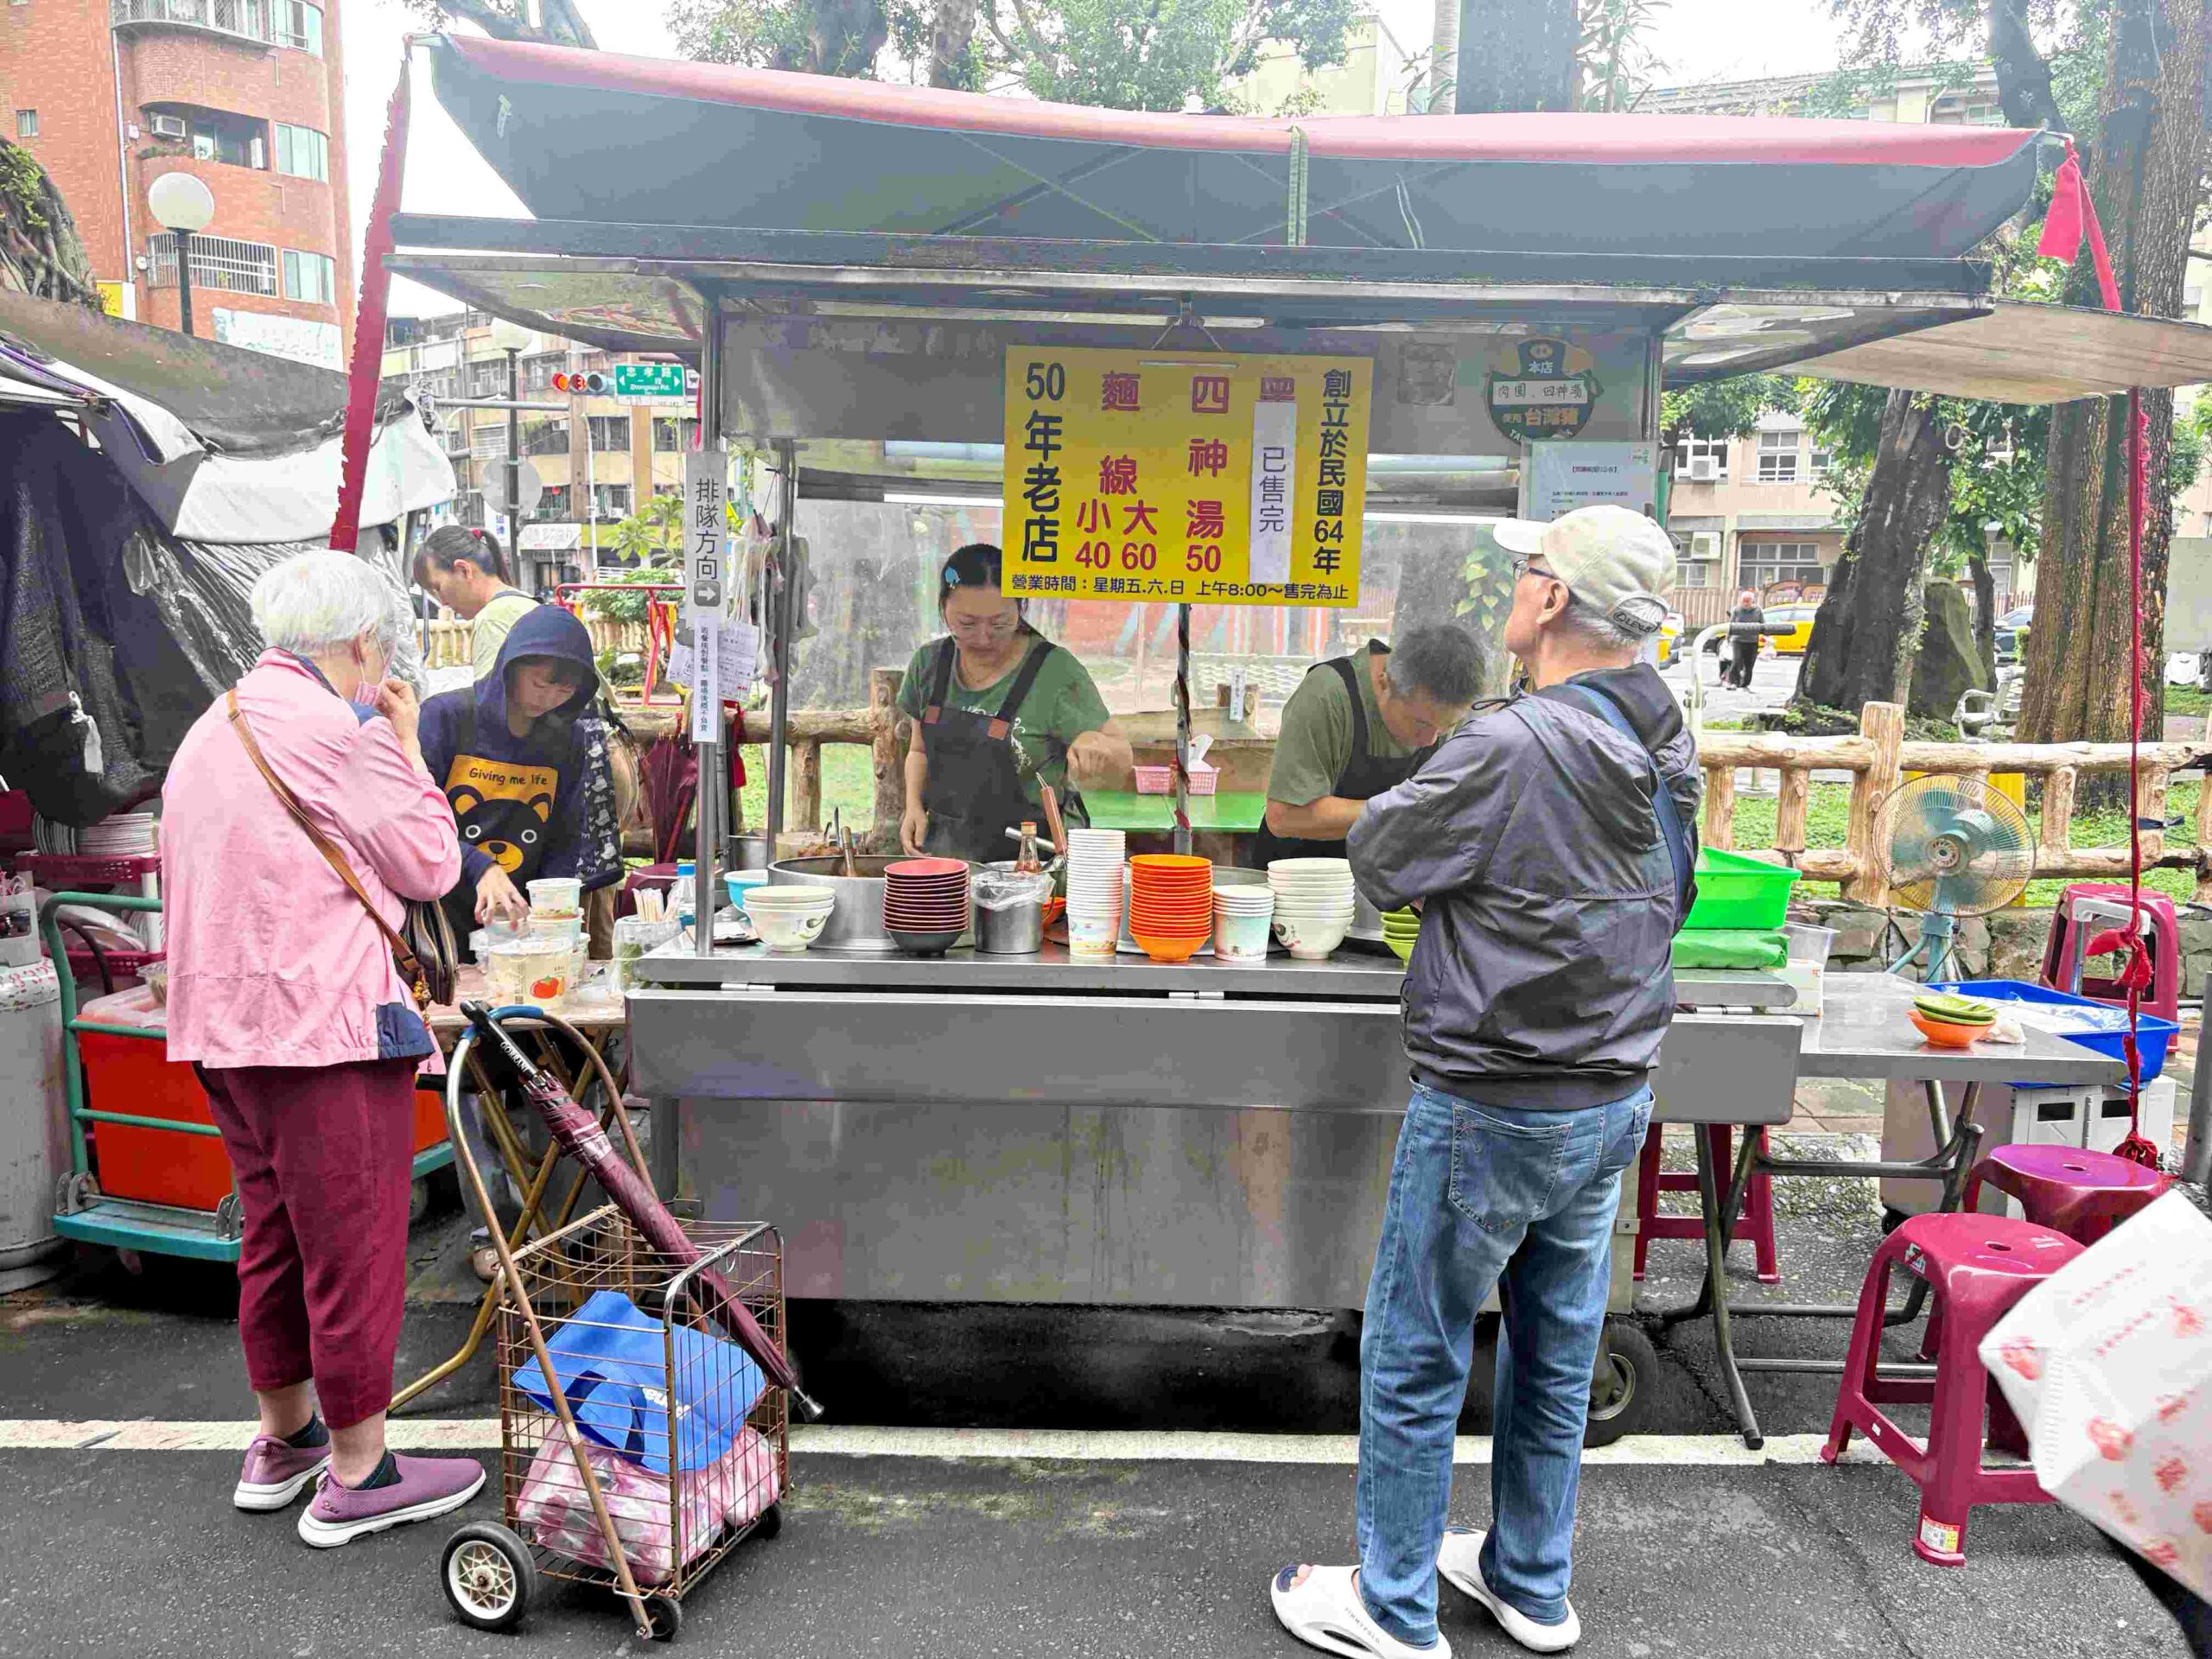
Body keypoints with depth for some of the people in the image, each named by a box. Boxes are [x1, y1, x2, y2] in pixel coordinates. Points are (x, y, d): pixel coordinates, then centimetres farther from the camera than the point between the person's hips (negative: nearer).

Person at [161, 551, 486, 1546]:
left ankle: (283, 1441, 34)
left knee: (273, 1238, 20)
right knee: (354, 1249, 0)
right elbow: (430, 866, -9)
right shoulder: (336, 729, -14)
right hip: (326, 1026, -10)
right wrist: (406, 745, -1)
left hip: (224, 1026, 10)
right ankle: (357, 1478, 11)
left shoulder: (209, 732, 17)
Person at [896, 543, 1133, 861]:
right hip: (946, 851, 4)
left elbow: (1122, 762, -3)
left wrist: (1095, 743, -25)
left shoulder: (1055, 671, -8)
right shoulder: (930, 663, 6)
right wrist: (914, 805, 3)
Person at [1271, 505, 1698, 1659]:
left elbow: (1376, 860, -12)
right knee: (1556, 1352, 20)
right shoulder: (1668, 751, 3)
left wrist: (1407, 798, 7)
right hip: (1613, 1099, 8)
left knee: (1413, 1361, 9)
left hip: (1491, 1109, -8)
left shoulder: (1511, 748, -24)